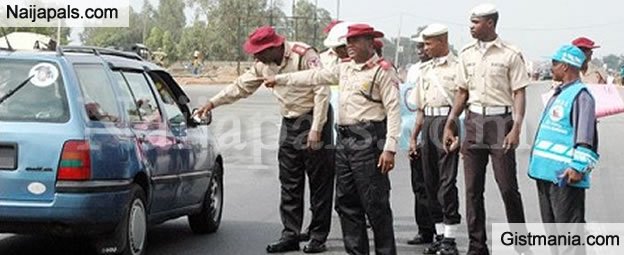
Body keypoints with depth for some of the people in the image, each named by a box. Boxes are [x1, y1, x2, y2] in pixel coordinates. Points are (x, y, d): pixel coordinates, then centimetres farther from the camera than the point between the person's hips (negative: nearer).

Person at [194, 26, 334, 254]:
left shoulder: (304, 55, -17)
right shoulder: (264, 65, 5)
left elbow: (322, 91, -19)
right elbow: (241, 86, 17)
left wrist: (316, 129, -21)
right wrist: (213, 103, 11)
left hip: (312, 121, -7)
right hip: (289, 124, 7)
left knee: (319, 183, -2)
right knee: (289, 184, 6)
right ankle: (290, 235, 11)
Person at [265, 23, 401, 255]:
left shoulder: (382, 70, -6)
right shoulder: (345, 69, 18)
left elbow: (393, 110, -12)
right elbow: (314, 76, 27)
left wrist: (390, 148, -19)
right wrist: (280, 79, 28)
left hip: (368, 142, -8)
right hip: (344, 140, 8)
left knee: (375, 204, -7)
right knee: (346, 203, 9)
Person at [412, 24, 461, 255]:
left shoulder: (456, 67, -3)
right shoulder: (425, 70, 19)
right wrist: (413, 137, 19)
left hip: (447, 121, -7)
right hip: (428, 123, 7)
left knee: (447, 181, -9)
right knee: (430, 182, 9)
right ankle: (440, 234, 17)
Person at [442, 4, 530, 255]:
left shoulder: (511, 54, -5)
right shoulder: (466, 54, 10)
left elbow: (519, 93, -6)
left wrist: (516, 128, -16)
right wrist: (449, 125, 11)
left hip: (500, 121, -5)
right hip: (474, 121, 5)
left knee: (508, 186, -5)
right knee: (473, 189, 5)